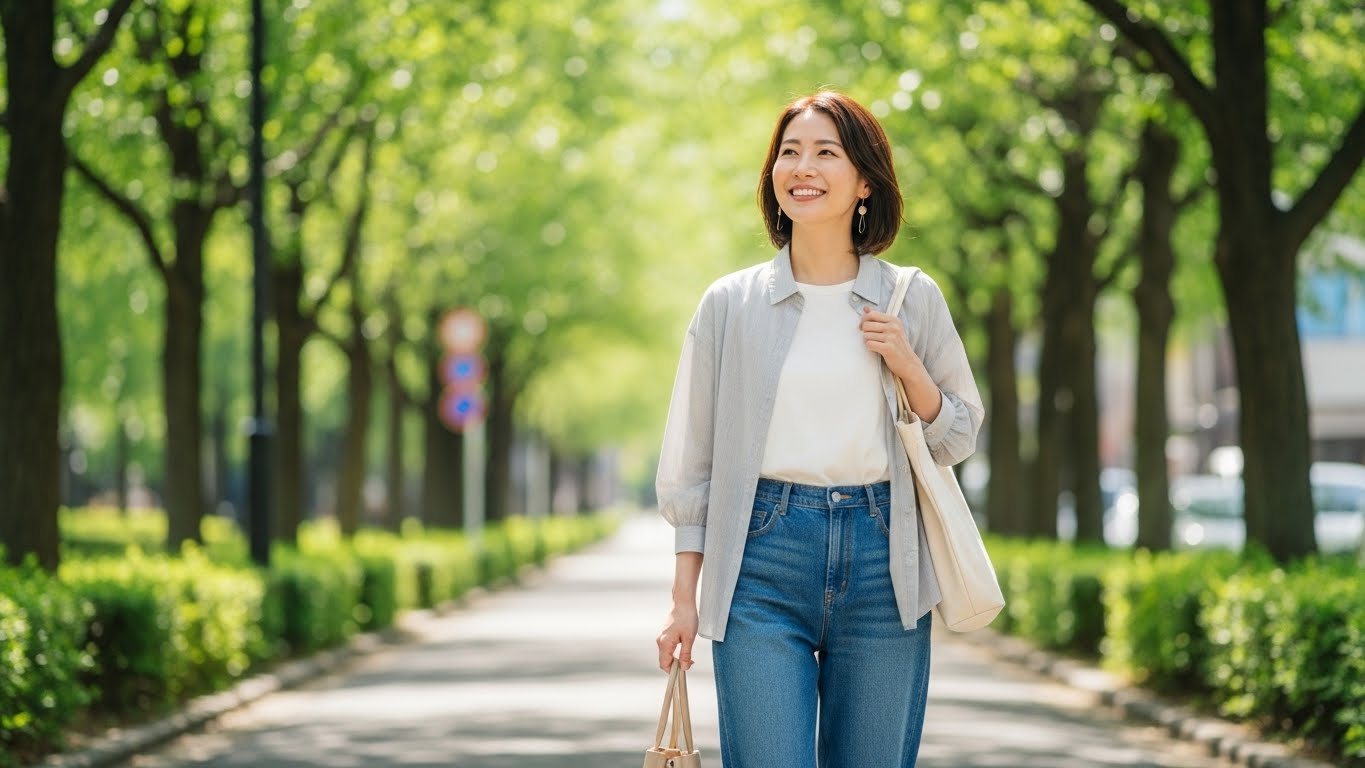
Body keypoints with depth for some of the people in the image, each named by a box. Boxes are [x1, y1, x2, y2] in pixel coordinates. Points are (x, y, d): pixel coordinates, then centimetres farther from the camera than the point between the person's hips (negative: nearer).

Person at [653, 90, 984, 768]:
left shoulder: (914, 300, 6)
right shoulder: (731, 304, 5)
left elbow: (958, 440, 12)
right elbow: (690, 461, 7)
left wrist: (909, 368, -6)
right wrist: (684, 598, 3)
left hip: (882, 561, 1)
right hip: (764, 564, -1)